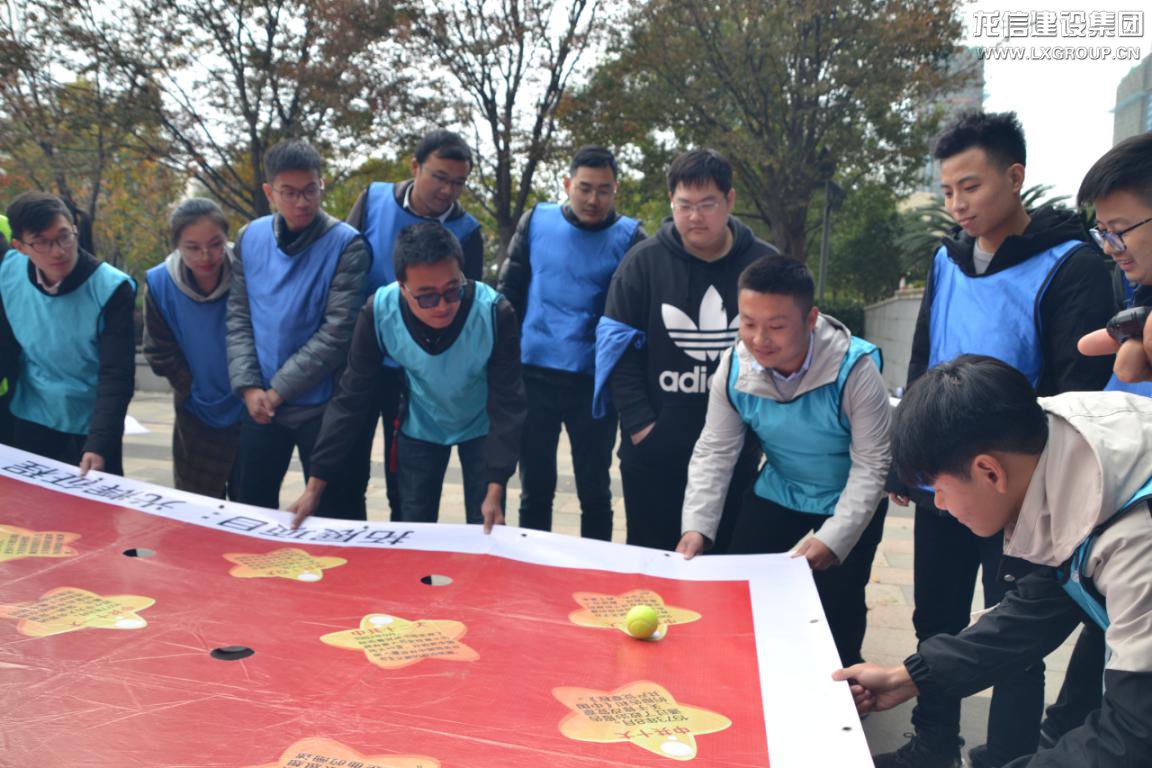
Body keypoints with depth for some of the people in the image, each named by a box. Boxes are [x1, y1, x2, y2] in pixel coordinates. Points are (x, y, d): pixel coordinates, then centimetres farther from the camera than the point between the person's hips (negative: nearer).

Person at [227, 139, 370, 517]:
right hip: (259, 404, 5)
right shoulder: (250, 239, 4)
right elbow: (238, 317, 6)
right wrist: (248, 386, -7)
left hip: (321, 407, -4)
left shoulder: (346, 245, -11)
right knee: (251, 508, 17)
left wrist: (278, 390, -14)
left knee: (336, 513, 5)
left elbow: (337, 333, -15)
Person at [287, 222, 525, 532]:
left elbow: (508, 403, -24)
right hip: (419, 430, 1)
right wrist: (316, 484, -17)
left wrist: (495, 490, -28)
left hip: (481, 429, -1)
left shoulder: (495, 312, -32)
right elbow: (352, 398, -18)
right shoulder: (378, 312, -27)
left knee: (485, 538, 2)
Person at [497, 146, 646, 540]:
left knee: (594, 492, 10)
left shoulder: (629, 237, -3)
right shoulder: (536, 222, 4)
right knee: (535, 489, 12)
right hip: (533, 377, 2)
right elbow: (508, 294, 9)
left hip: (595, 384, -2)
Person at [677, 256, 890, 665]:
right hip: (778, 492, 4)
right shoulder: (734, 368, -19)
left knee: (838, 608, -4)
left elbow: (872, 463, -23)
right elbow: (714, 452, -11)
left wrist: (832, 539, -29)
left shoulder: (855, 369, -30)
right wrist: (697, 526, -22)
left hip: (850, 501, -3)